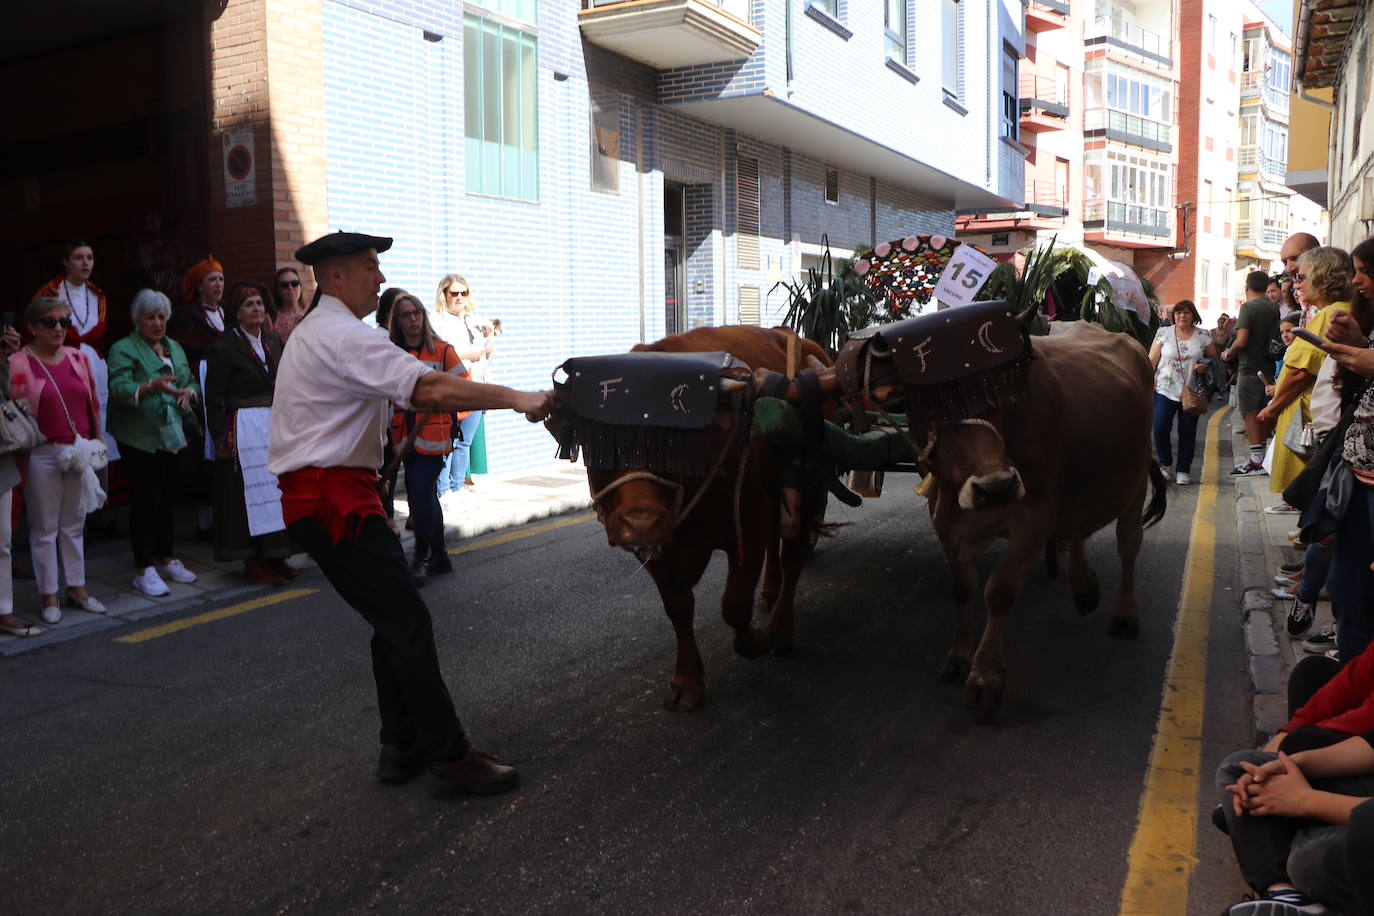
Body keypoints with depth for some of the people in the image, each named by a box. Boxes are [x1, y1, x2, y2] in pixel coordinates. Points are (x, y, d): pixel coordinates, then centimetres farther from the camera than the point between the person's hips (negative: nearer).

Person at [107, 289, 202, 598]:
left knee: (168, 497, 13)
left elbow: (192, 382, 18)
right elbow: (119, 390, -19)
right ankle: (144, 570, 1)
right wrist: (152, 386, -35)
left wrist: (188, 392, -5)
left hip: (172, 436, 7)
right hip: (140, 439, -7)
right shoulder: (123, 350, -6)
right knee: (146, 500, -6)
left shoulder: (175, 348, 16)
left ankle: (166, 559, 25)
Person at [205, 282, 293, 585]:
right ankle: (253, 562, 5)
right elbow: (214, 398, -8)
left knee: (277, 489, 8)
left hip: (276, 425, 6)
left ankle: (275, 555, 17)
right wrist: (221, 438, -12)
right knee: (252, 490, -3)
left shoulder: (275, 342, 12)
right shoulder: (223, 348, -6)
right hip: (245, 429, -6)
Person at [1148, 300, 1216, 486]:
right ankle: (1165, 465, 10)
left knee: (1187, 432, 2)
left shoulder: (1204, 336, 5)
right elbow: (1152, 360, 4)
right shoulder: (1163, 333, 4)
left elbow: (1214, 358, 13)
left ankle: (1183, 470, 14)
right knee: (1160, 428, -10)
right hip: (1165, 390, 0)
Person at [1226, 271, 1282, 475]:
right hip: (1268, 366, 7)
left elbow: (1241, 341, -21)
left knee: (1249, 413, -4)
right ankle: (1262, 455, 18)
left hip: (1250, 368, -7)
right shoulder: (1274, 308, 8)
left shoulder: (1248, 307, -14)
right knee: (1262, 413, 14)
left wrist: (1228, 354, -3)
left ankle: (1257, 460, -6)